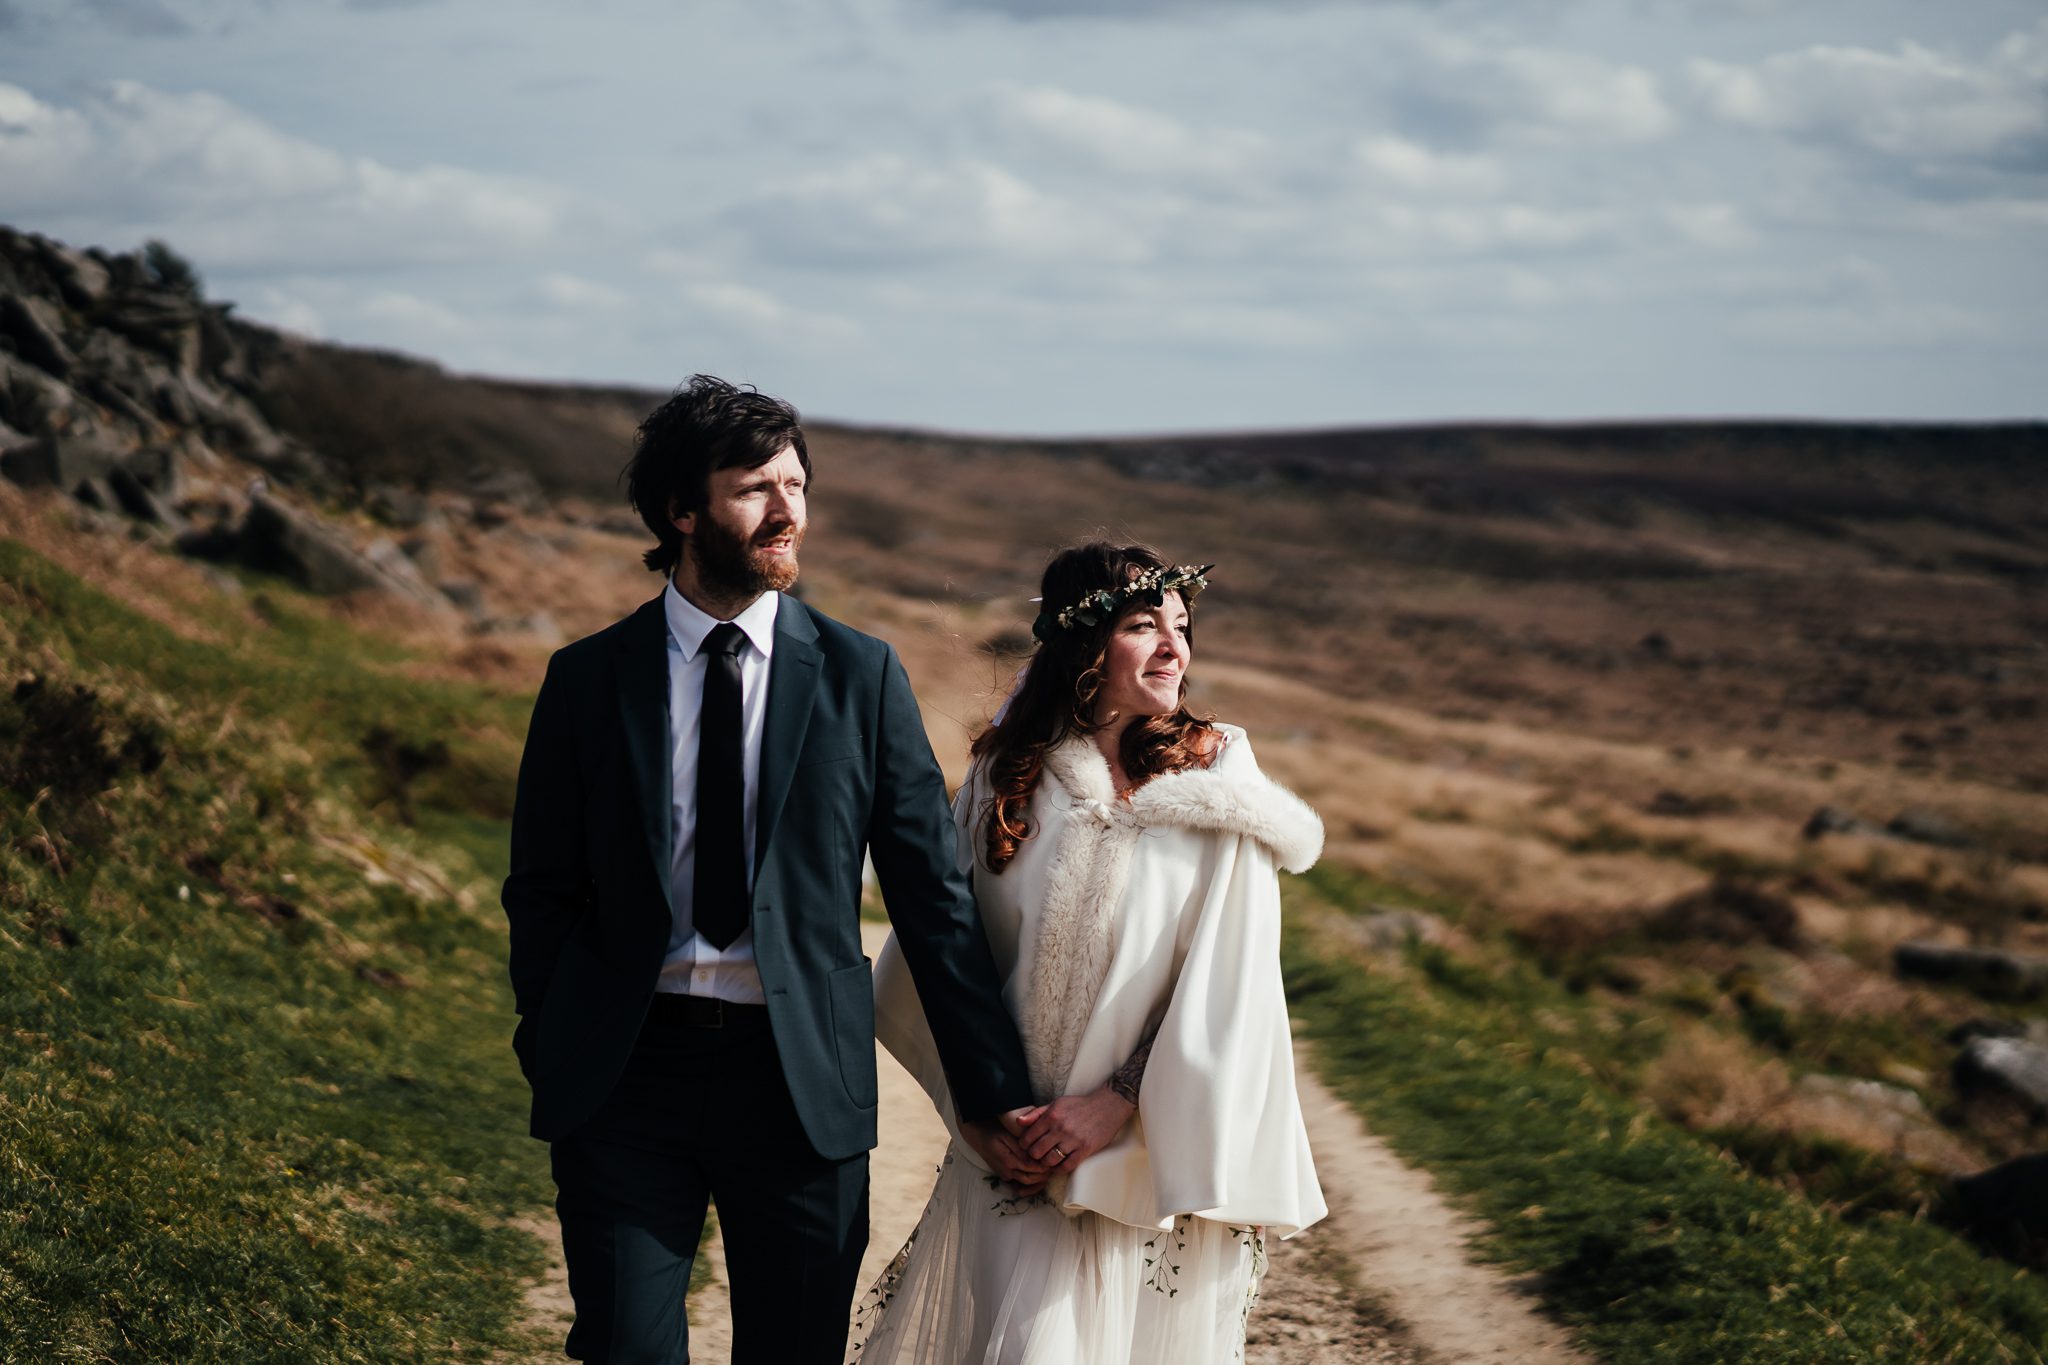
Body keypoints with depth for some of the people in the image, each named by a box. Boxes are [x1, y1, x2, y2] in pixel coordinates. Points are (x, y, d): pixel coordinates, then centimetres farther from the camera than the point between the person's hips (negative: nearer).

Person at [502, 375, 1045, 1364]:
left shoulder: (860, 677, 2)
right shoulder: (589, 680, 3)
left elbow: (931, 895, 2)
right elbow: (541, 892, 8)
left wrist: (991, 1092, 0)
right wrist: (557, 1056, -4)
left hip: (800, 1077, 0)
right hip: (627, 1070, 0)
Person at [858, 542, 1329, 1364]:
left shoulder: (1216, 790, -6)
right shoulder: (1009, 773, 0)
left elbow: (1226, 989, -9)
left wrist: (1121, 1105, -12)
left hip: (1159, 1156, -1)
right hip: (1023, 1145, 1)